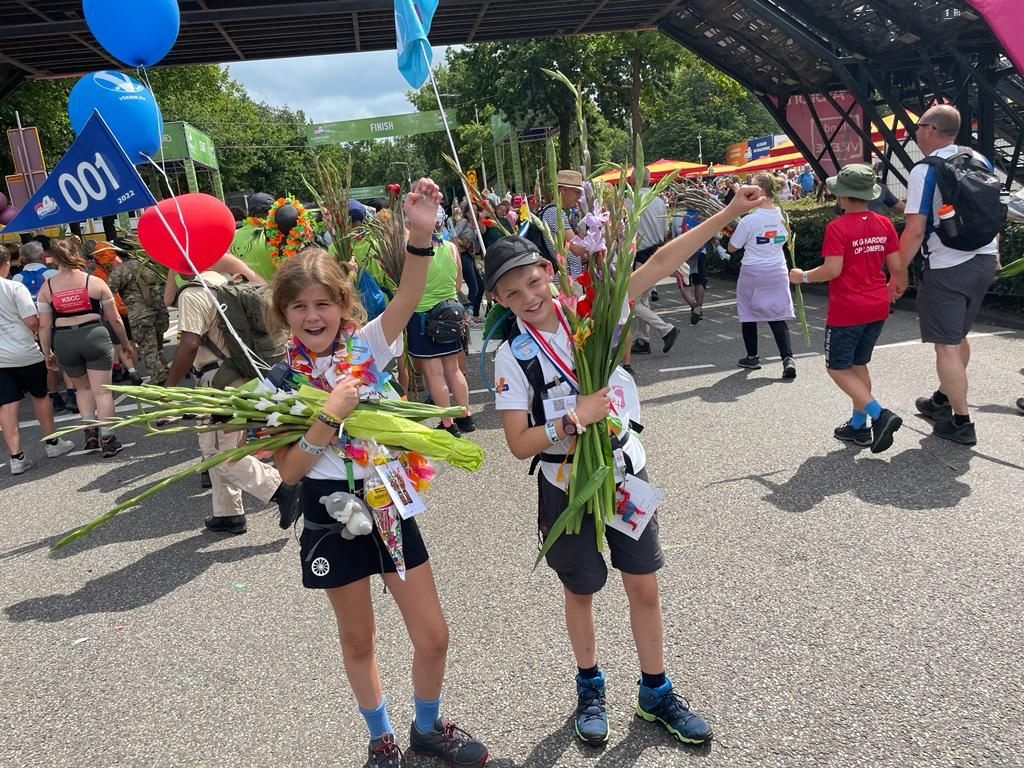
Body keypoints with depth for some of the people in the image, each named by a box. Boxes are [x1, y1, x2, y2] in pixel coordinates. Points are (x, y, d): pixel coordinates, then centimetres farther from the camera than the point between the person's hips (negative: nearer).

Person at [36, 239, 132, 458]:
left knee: (82, 387, 24)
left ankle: (90, 429, 14)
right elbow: (115, 319, 4)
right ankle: (107, 440, 5)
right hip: (95, 336, -2)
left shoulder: (46, 287, 4)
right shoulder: (95, 282, 1)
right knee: (101, 390, 3)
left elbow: (44, 326, 2)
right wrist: (126, 344, 15)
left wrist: (47, 353, 13)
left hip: (64, 342, 2)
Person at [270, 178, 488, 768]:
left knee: (434, 638, 7)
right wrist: (328, 416, -25)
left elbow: (407, 298, -26)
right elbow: (289, 471, -12)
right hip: (332, 515, 0)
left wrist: (422, 235, -41)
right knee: (358, 640, 18)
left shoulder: (368, 345, -6)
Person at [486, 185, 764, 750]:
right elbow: (519, 444, -14)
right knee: (580, 592, 17)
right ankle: (590, 688, 42)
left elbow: (659, 264, -12)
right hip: (568, 488, -1)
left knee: (644, 588, 12)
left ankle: (656, 694, 34)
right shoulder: (512, 357, -13)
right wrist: (576, 419, -25)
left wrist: (727, 213, -14)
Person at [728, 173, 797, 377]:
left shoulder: (749, 220, -17)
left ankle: (752, 357, 25)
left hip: (752, 272, -4)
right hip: (778, 272, 4)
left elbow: (732, 248, -7)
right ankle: (788, 358, -11)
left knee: (749, 315, 14)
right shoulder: (782, 216, -2)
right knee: (778, 317, 5)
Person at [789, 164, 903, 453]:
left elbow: (833, 270, -21)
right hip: (878, 307, 7)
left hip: (847, 310, -7)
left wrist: (804, 276, -5)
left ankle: (880, 415, -10)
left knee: (838, 369, 6)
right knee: (858, 364, 19)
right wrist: (890, 293, 22)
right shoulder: (884, 224, 2)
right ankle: (858, 425, 23)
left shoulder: (837, 227, -16)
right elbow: (896, 266, 4)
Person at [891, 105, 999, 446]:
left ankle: (961, 422, 3)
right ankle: (944, 399, 37)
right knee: (958, 336, 21)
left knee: (946, 344, 0)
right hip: (984, 260, 8)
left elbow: (915, 230, -18)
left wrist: (900, 271, -7)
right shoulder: (980, 161, 7)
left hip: (947, 267, -7)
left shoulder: (924, 171, -13)